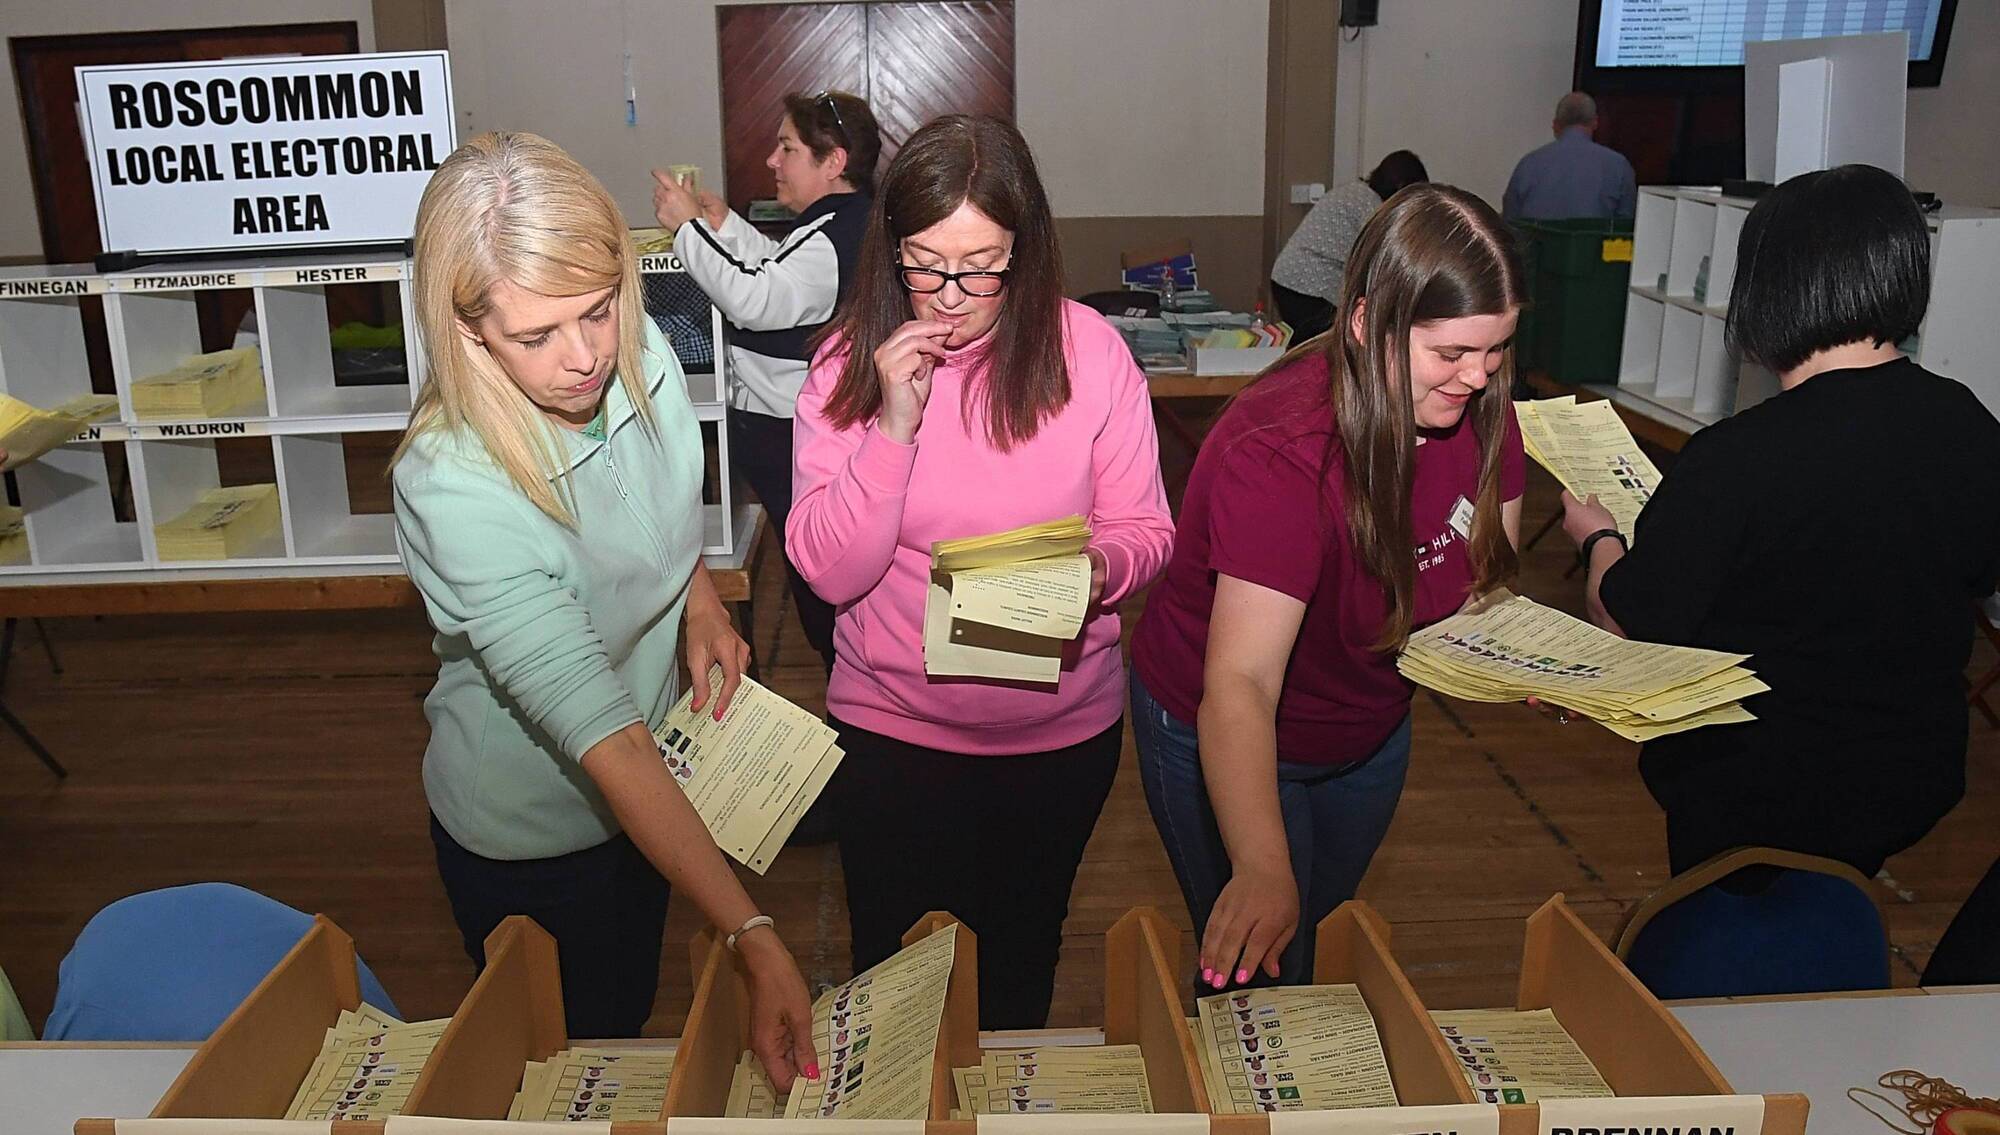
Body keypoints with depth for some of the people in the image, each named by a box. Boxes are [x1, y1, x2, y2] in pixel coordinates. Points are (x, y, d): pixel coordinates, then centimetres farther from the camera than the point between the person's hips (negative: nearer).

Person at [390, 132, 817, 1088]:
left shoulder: (642, 358, -17)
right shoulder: (456, 490, -36)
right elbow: (607, 741, -38)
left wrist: (700, 602, -11)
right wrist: (754, 938, -40)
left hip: (652, 793, 5)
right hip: (529, 837, -5)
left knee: (630, 1012, 29)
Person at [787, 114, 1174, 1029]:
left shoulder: (1087, 350, -10)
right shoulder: (848, 363, -9)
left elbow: (1145, 531, -4)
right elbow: (829, 571, -13)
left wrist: (1099, 569, -26)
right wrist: (895, 426, -24)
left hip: (1061, 726, 1)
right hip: (892, 726, 0)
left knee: (1022, 955, 23)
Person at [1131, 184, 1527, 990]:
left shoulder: (1476, 409, -15)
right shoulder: (1280, 453, -37)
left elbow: (1483, 584, -2)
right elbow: (1240, 684, -45)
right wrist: (1263, 868, -57)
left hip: (1371, 734, 7)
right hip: (1230, 746, -7)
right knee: (1265, 981, 6)